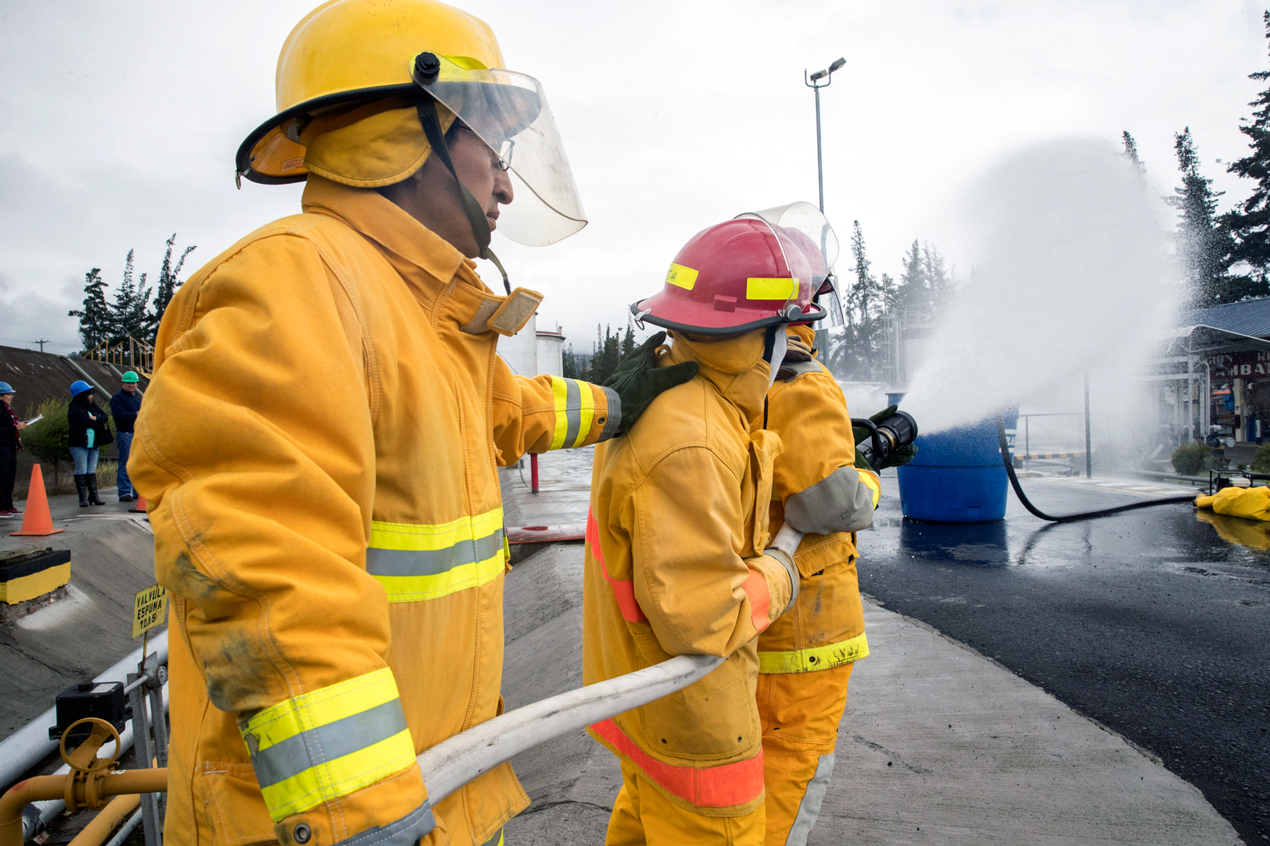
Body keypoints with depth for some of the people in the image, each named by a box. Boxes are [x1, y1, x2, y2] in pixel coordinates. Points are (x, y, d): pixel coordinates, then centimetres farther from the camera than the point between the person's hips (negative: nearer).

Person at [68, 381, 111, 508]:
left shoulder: (92, 405, 13)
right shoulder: (75, 408, -9)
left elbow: (104, 416, 9)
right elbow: (86, 421, -21)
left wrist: (96, 418, -11)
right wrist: (98, 424, -6)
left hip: (93, 444, 7)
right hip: (79, 444, -7)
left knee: (92, 470, 10)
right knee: (81, 470, -2)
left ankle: (93, 495, 14)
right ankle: (83, 497, 3)